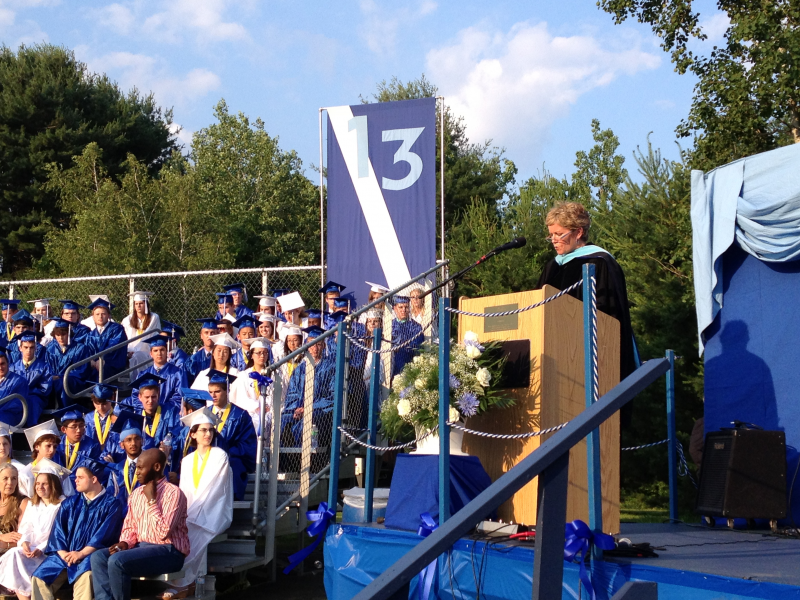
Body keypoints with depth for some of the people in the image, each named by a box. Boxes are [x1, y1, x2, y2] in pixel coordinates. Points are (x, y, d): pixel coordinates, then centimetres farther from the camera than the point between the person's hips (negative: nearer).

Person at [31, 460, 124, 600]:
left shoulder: (111, 504, 3)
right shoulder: (69, 503, 18)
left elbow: (104, 535, -9)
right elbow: (57, 530, 8)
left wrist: (81, 553, -19)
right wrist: (62, 552, -12)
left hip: (91, 555, -5)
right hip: (65, 555, 5)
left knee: (85, 576, -37)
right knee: (39, 577, -19)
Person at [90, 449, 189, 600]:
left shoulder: (173, 493, -14)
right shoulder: (137, 493, 12)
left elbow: (163, 533, -23)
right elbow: (129, 526, 18)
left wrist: (151, 500, -18)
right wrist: (124, 543, -5)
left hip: (168, 551, -8)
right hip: (141, 547, 8)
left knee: (117, 560, -28)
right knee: (98, 557, -13)